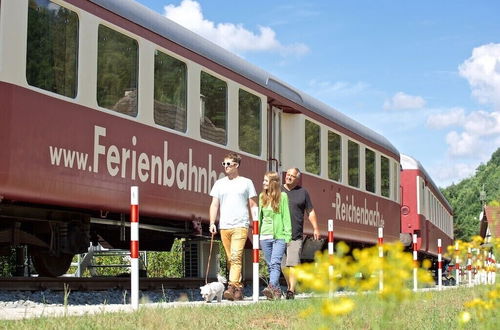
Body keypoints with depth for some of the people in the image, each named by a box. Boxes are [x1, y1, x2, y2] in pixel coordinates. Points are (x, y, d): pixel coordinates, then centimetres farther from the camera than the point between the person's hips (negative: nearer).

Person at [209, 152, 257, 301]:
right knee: (230, 259, 5)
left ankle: (232, 287, -23)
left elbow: (253, 205, 8)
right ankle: (239, 289, 11)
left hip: (240, 226, -4)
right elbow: (214, 204, 12)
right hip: (224, 226, 4)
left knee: (236, 257, -17)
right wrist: (212, 223, 1)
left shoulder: (246, 182, 7)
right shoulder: (219, 183, 14)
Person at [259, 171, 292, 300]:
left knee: (275, 263, -17)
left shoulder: (282, 196, -1)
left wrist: (288, 235, -5)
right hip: (265, 236, 5)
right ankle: (277, 291, 12)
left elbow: (286, 216, -1)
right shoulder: (262, 197, 11)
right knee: (270, 265, 6)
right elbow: (259, 216, 15)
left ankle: (271, 287, -30)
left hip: (279, 235, -5)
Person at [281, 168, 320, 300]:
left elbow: (310, 212, 13)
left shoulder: (302, 192, 11)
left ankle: (291, 290, -12)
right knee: (283, 265, 4)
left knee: (293, 264, -11)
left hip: (296, 235, -2)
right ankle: (289, 286, 20)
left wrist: (315, 229, 6)